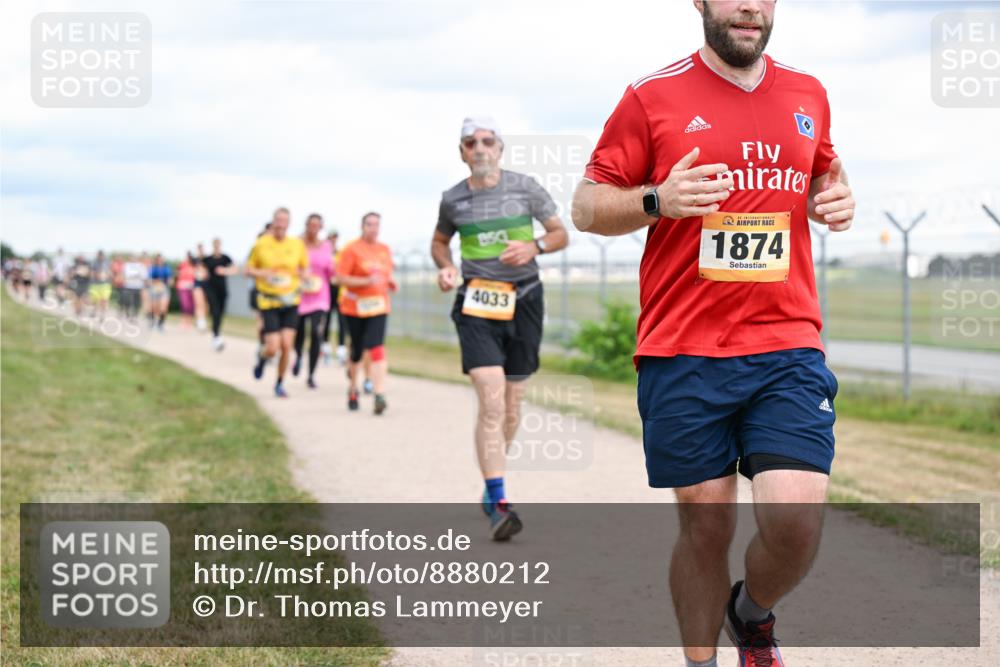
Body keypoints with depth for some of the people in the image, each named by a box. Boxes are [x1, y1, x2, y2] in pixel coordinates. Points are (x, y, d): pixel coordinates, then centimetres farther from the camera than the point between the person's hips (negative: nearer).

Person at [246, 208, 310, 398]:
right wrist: (263, 274, -15)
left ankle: (280, 384, 15)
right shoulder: (261, 244, -4)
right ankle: (262, 359, 28)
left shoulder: (297, 244, 1)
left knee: (287, 345, -6)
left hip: (290, 302, 2)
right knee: (273, 348, -9)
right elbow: (249, 269, 5)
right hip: (269, 302, -2)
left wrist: (302, 274, -8)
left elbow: (305, 270, 15)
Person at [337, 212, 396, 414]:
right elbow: (340, 278, -12)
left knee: (377, 350, -15)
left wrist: (391, 283, 2)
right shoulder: (352, 249, -6)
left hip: (378, 307, 2)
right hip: (355, 306, -2)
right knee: (357, 350, 10)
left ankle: (379, 395, -23)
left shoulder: (385, 250, 9)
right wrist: (365, 281, -22)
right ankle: (353, 390, 34)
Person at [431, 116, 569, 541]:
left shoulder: (525, 188, 1)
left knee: (512, 402, 9)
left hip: (524, 301, 2)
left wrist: (535, 247, -12)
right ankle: (498, 503, -18)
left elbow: (560, 234, 9)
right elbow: (439, 241, 22)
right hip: (476, 305, -1)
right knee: (491, 401, -16)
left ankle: (493, 485, 32)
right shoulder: (453, 199, 4)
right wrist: (444, 267, 0)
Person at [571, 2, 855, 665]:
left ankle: (752, 614, 21)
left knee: (797, 520, -11)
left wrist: (839, 200, 7)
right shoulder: (653, 98, 2)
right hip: (683, 357, -2)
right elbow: (587, 206, 4)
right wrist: (657, 200, -16)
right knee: (706, 522, 3)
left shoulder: (808, 95, 12)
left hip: (787, 347, 2)